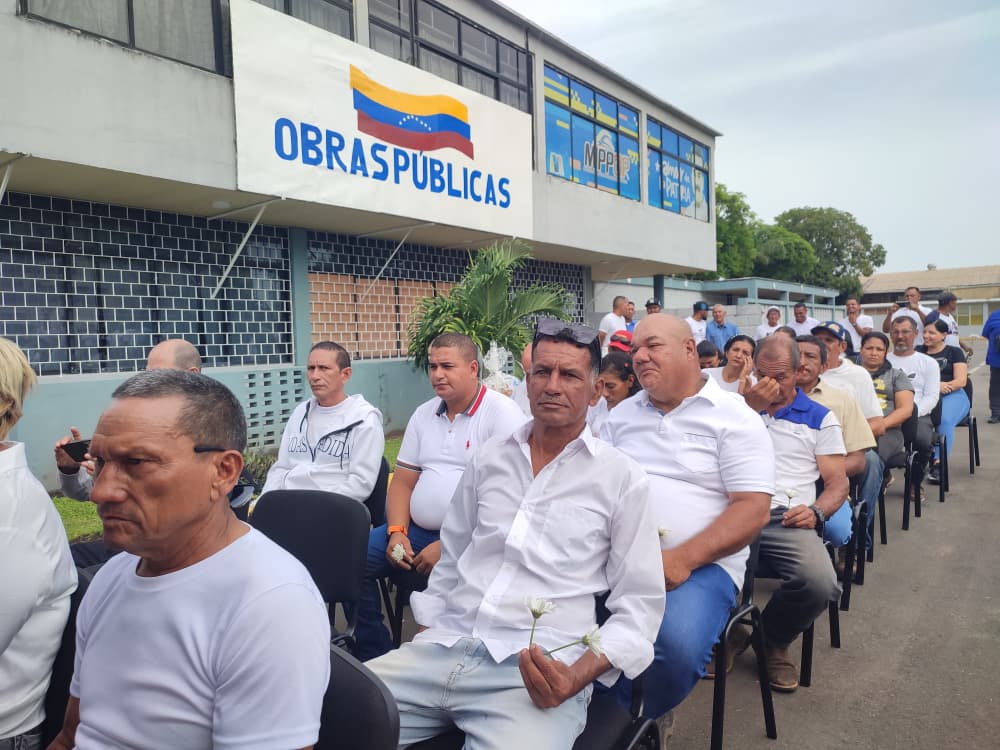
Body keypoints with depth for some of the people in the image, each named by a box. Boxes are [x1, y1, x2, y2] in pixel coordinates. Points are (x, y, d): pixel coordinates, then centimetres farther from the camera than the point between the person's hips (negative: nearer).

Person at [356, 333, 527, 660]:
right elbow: (403, 481, 15)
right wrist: (396, 532, -4)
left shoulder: (502, 413, -8)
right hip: (418, 530, 7)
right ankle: (375, 657, 7)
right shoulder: (424, 414, 15)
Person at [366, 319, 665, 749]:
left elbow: (640, 601, 0)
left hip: (537, 669, -3)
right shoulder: (488, 459, 12)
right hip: (445, 647, 4)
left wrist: (578, 676, -14)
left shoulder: (622, 478, 0)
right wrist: (424, 643, 11)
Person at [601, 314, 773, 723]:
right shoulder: (622, 414, 16)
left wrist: (682, 560, -19)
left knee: (678, 647, -32)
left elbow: (753, 509, -8)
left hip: (698, 563, -4)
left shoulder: (734, 417, 0)